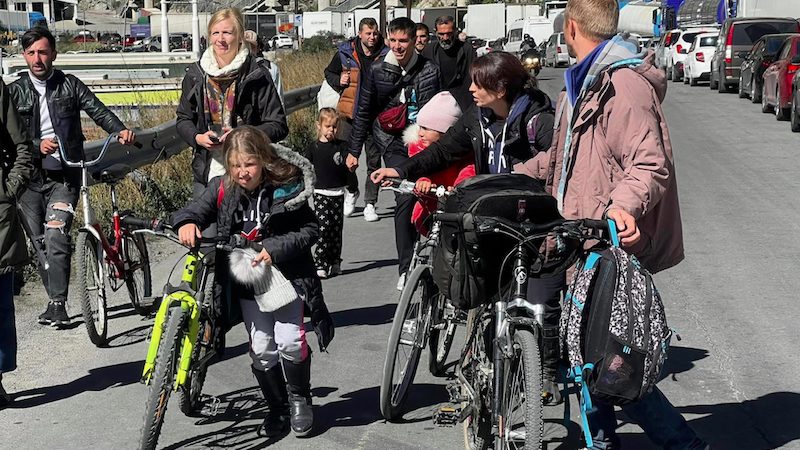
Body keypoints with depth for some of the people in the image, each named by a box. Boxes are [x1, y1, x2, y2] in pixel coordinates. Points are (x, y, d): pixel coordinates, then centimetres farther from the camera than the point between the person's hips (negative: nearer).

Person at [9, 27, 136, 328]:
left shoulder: (70, 85, 5)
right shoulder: (15, 92, 6)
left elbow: (98, 110, -6)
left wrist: (121, 130, -26)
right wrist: (37, 145, -21)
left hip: (64, 177, -2)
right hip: (30, 180, 2)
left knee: (55, 236, -18)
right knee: (40, 244, 6)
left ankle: (58, 304, -16)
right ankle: (55, 301, 18)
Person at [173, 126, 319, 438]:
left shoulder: (286, 187, -14)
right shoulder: (222, 189, -7)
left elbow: (310, 230, -10)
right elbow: (192, 212, -5)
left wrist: (275, 249, -22)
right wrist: (186, 224, -30)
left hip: (285, 274, -3)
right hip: (246, 280, 3)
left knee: (289, 340, -14)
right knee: (261, 349, 4)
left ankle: (299, 398, 12)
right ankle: (277, 407, 24)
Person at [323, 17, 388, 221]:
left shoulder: (385, 55, -1)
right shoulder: (345, 53, 1)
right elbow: (329, 73, 16)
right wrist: (339, 81, -3)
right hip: (350, 113, 1)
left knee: (374, 160, 2)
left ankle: (370, 204, 11)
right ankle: (352, 191, 32)